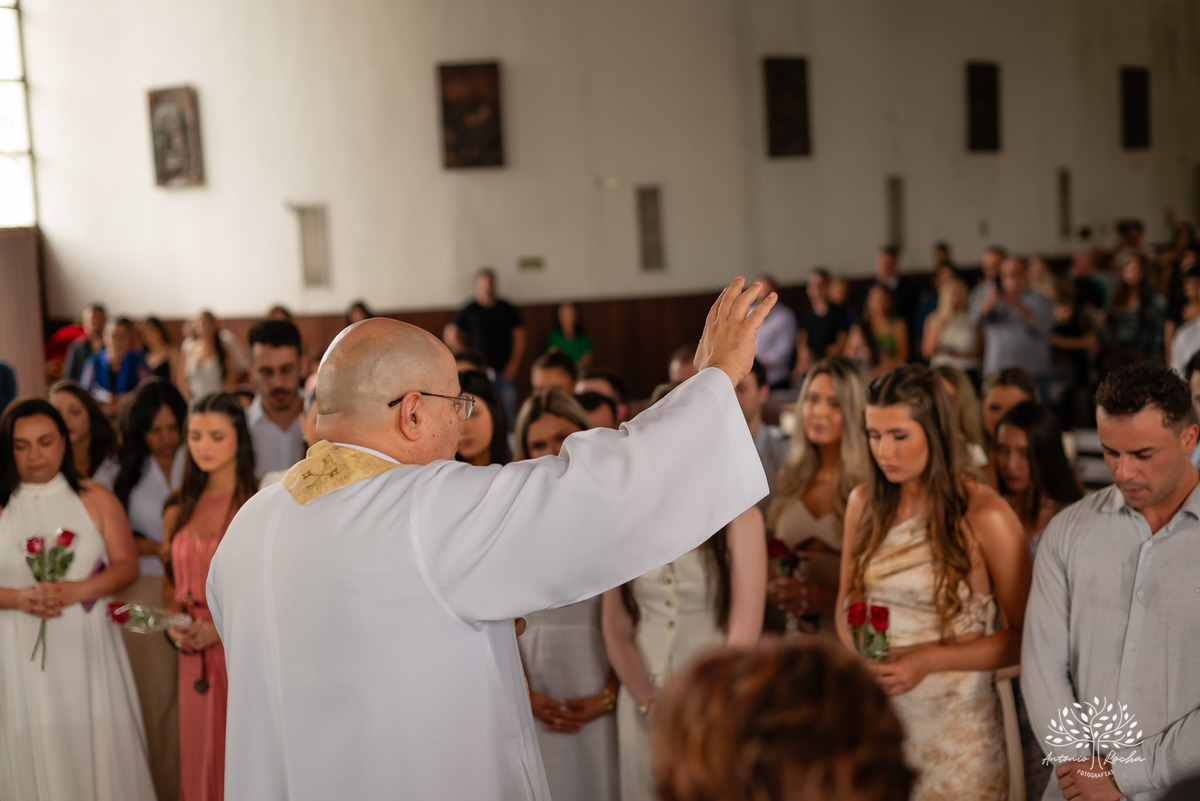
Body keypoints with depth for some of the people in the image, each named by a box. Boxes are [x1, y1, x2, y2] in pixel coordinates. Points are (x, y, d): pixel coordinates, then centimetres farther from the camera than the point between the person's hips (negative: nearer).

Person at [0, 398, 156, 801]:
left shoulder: (95, 499, 5)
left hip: (87, 649, 1)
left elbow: (127, 564, 1)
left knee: (98, 745, 3)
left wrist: (77, 591, -14)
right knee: (33, 750, 3)